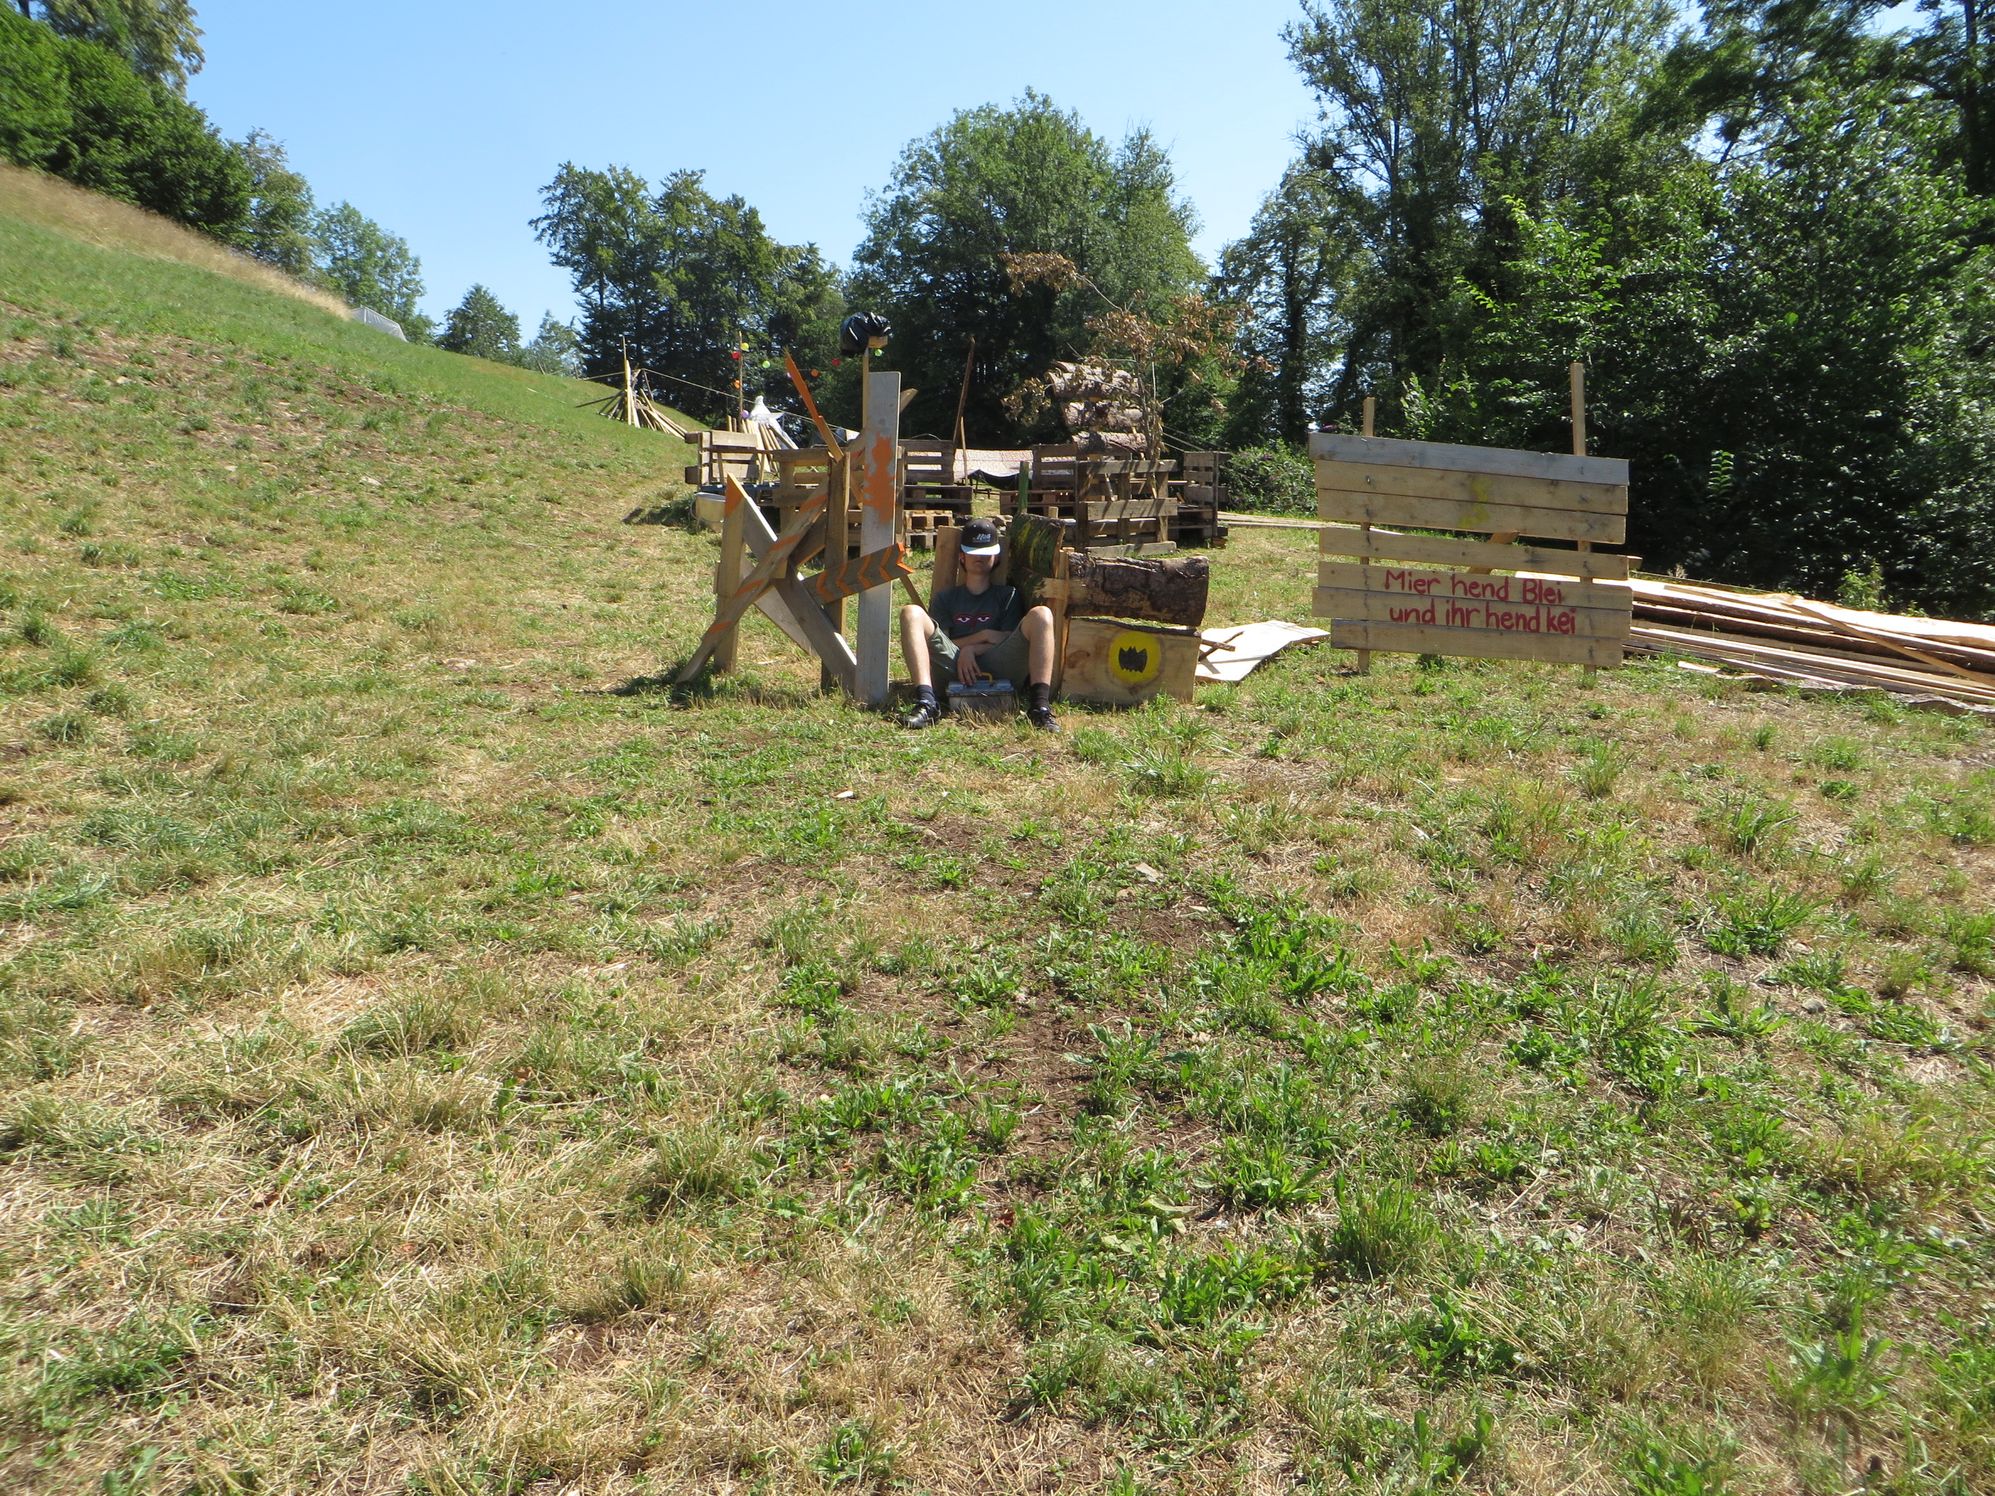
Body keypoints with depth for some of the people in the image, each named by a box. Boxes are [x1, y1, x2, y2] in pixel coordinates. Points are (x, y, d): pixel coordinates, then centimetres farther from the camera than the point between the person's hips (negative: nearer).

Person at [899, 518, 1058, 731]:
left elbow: (1010, 643, 10)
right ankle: (926, 703, -38)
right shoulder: (947, 597, 29)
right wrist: (983, 636, 0)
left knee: (1040, 614, -21)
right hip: (955, 665, 1)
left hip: (997, 668, -1)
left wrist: (971, 649, -6)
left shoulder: (1008, 596, 27)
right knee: (912, 613, -18)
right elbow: (940, 643, 13)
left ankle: (1040, 706, -40)